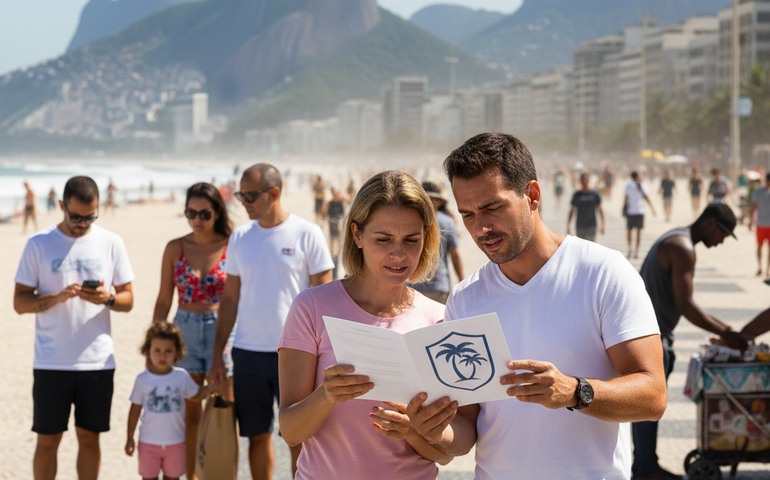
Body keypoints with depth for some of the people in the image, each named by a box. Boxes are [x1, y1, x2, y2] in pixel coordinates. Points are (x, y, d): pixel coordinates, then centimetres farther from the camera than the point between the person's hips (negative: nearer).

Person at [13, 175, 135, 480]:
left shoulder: (111, 243, 5)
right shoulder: (39, 244, 0)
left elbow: (128, 300, 8)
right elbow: (20, 302, -2)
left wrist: (107, 298, -15)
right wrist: (57, 297, -19)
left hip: (98, 361, 2)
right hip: (51, 362, -1)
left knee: (89, 438, 8)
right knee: (47, 440, 4)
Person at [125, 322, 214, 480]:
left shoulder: (182, 376, -4)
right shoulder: (143, 379, -7)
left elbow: (196, 396, 7)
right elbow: (135, 408, -1)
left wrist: (211, 387, -11)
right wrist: (130, 438, 0)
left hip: (175, 442, 1)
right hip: (149, 443, -1)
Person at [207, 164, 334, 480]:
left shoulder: (307, 234, -5)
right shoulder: (239, 237, 8)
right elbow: (230, 298, 13)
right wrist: (217, 355, 9)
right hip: (247, 352, 4)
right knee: (257, 436, 10)